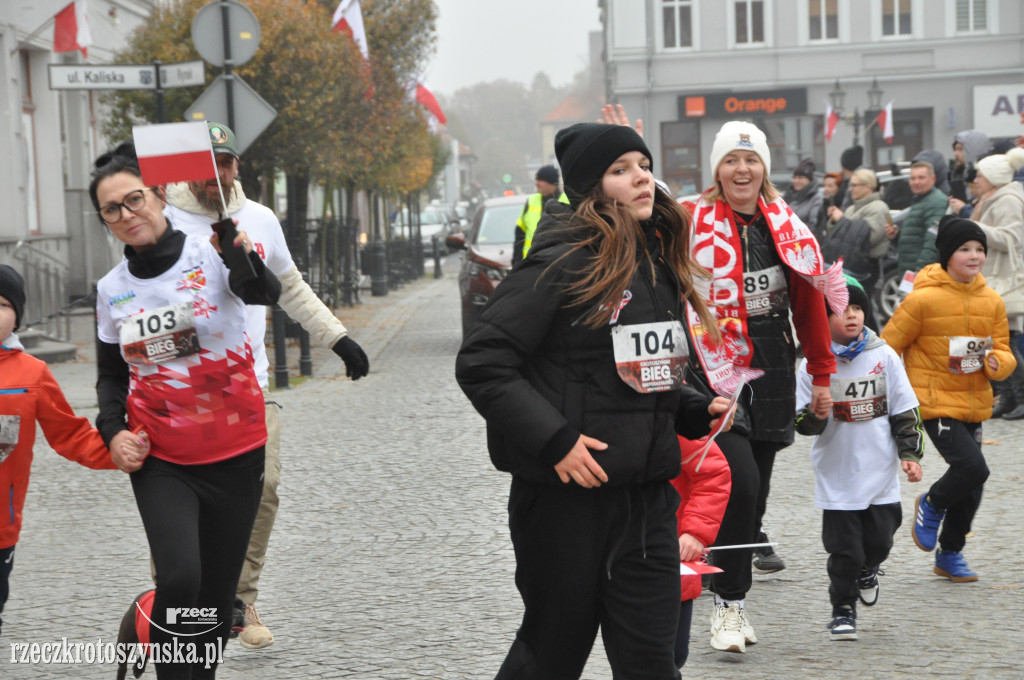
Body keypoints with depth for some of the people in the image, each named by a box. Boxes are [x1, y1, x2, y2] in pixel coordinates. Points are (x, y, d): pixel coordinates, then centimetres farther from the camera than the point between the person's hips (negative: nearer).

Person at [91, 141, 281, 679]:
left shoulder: (211, 256, -9)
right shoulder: (111, 289, 4)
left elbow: (265, 293, -31)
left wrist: (242, 256, -53)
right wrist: (113, 431, -1)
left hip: (234, 454, -1)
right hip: (160, 461, 1)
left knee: (216, 595, 8)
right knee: (180, 579, -21)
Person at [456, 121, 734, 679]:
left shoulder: (658, 267, 12)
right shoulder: (563, 265, -12)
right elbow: (481, 363, -15)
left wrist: (696, 410, 6)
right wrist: (555, 440, -20)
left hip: (646, 496, 6)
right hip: (564, 496, -6)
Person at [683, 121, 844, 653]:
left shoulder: (787, 226, 8)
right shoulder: (694, 223, -6)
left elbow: (810, 301, 13)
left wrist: (822, 374, 14)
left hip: (773, 371, 5)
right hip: (716, 370, -5)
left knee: (757, 489, 9)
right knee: (741, 482, -17)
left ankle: (734, 599, 23)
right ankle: (727, 606, -5)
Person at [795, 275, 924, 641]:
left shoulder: (883, 356, -1)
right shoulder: (813, 365, -6)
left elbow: (905, 411, 6)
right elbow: (802, 422, -2)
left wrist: (910, 453, 1)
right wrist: (814, 416, -24)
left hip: (881, 475, 2)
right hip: (837, 477, -2)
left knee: (879, 541, 7)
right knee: (844, 549, -1)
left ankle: (868, 570, 40)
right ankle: (843, 609, 16)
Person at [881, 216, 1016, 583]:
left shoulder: (992, 302, 4)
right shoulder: (923, 299, -12)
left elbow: (1002, 349, 10)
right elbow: (889, 346, -5)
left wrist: (997, 362, -14)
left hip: (974, 403, 6)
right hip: (936, 402, -6)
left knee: (972, 486, 10)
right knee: (972, 466, -21)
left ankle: (950, 554, 29)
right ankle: (932, 504, 10)